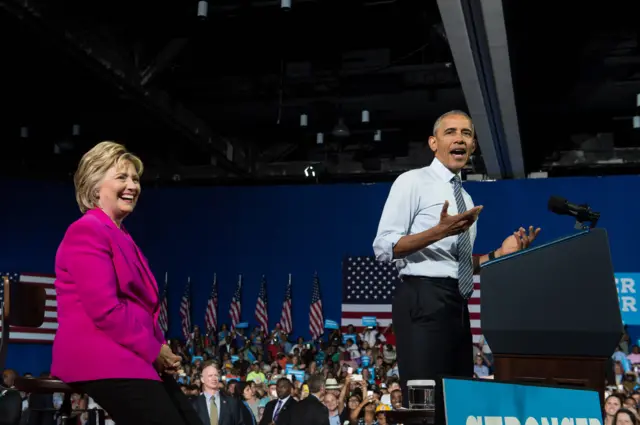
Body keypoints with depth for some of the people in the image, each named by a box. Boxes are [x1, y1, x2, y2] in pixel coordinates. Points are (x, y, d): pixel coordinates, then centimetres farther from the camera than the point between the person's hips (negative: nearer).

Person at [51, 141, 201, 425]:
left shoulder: (121, 237, 21)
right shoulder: (87, 231, -10)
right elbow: (105, 310, -19)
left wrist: (162, 348, 5)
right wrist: (155, 351, -11)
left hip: (128, 359, 10)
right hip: (102, 361, -10)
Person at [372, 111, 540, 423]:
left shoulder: (466, 199, 21)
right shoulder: (412, 181, -1)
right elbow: (383, 248, -11)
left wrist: (499, 254, 8)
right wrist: (438, 232, -22)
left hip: (456, 305, 8)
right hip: (423, 301, -8)